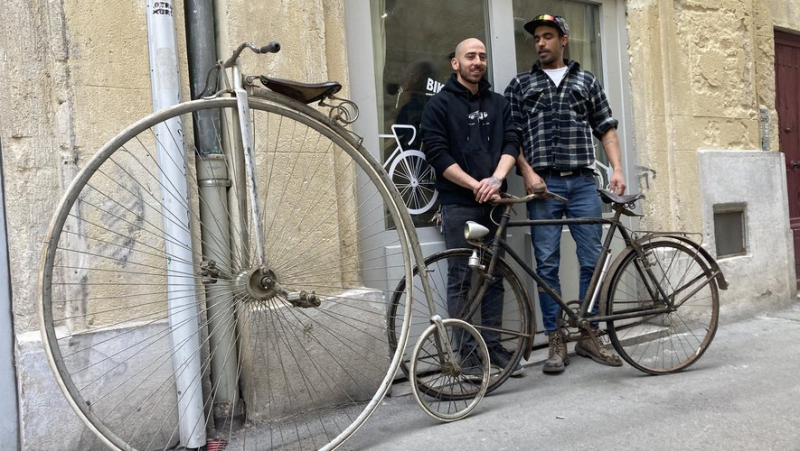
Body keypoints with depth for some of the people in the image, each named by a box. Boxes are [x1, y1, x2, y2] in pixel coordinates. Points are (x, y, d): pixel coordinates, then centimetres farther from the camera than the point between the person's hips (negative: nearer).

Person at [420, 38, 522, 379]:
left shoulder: (498, 103, 15)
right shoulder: (439, 104, 1)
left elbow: (511, 143, 6)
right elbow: (437, 154, -9)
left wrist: (496, 179, -12)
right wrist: (475, 185, -15)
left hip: (493, 201, 5)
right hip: (459, 204, -4)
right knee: (461, 279, 0)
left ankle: (494, 345, 20)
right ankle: (465, 352, 8)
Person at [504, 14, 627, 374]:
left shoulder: (586, 82, 16)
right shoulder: (520, 84, 12)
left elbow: (607, 129, 14)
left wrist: (617, 169, 1)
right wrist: (527, 172, -7)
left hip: (583, 182, 1)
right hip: (543, 184, -1)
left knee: (592, 260, 3)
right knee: (547, 265, 0)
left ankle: (589, 336, 17)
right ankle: (556, 342, 10)